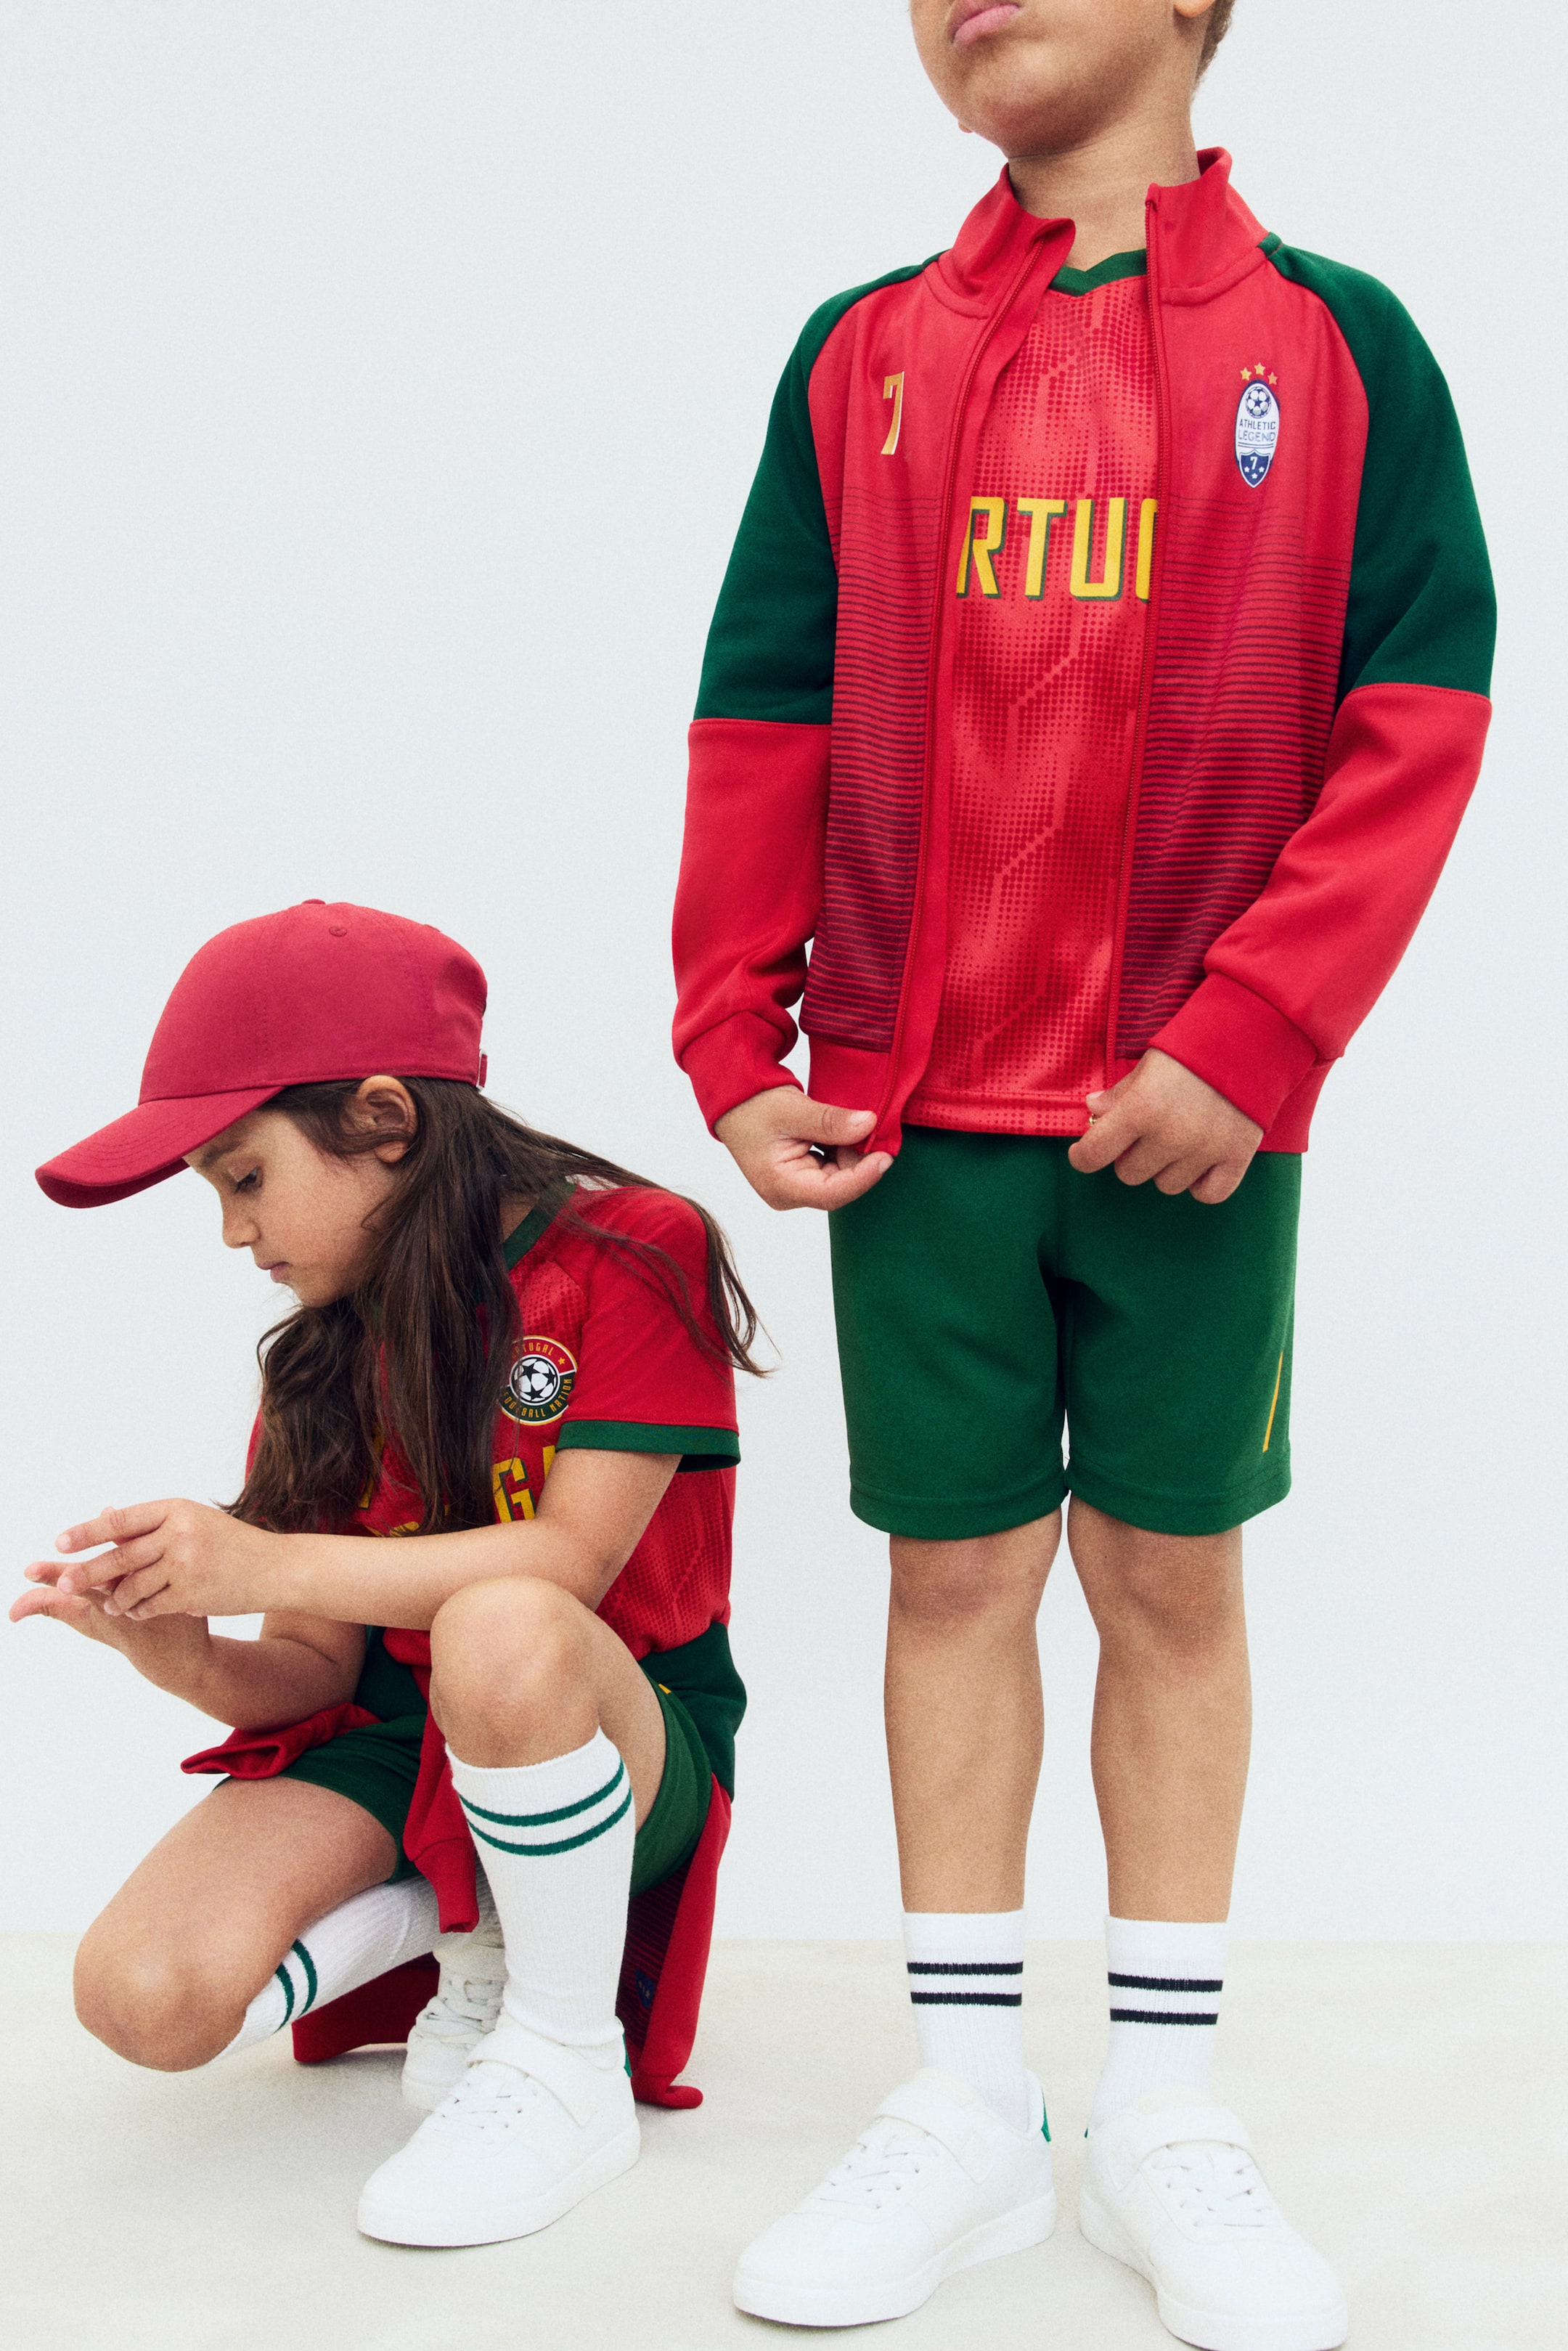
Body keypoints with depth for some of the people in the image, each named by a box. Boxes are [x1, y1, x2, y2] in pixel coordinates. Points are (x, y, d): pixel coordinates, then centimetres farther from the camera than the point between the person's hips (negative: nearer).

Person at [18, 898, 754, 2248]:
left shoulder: (629, 1255, -11)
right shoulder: (332, 1347, 6)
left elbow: (570, 1561, -20)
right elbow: (314, 1671, 2)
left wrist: (265, 1564, -26)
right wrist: (179, 1650, -21)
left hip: (623, 1739, -5)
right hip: (399, 1735, 5)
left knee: (500, 1633, -41)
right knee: (145, 1998, -21)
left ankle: (569, 2070, -17)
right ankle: (486, 1941, 6)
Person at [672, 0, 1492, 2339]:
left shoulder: (1333, 342, 1)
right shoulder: (862, 355, 8)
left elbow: (1417, 721, -5)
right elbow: (763, 726, 7)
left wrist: (1251, 1036, -13)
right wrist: (735, 1049, -1)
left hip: (1198, 1115, -1)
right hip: (914, 1112, 2)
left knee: (1173, 1577, 7)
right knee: (957, 1568, 6)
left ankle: (1165, 2112, 19)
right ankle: (967, 2105, 18)